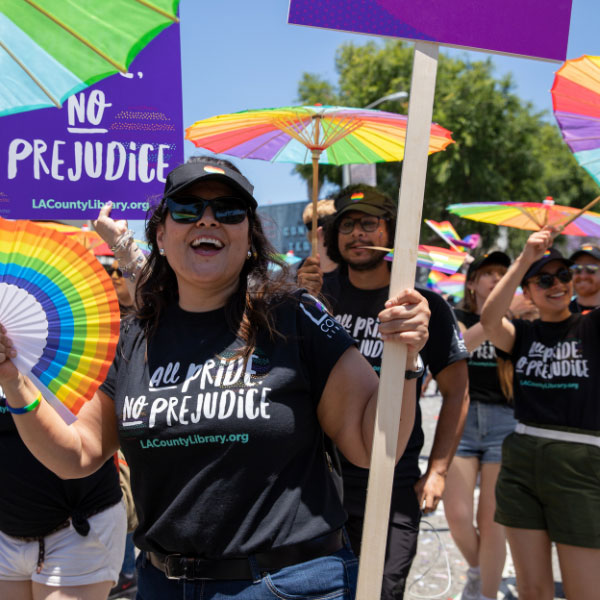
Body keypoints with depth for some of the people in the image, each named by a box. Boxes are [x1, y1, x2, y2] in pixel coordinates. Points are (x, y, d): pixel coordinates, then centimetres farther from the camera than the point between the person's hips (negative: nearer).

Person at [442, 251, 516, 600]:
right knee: (457, 516, -5)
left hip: (504, 421, 0)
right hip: (460, 418, 0)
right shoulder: (458, 316, 5)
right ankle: (476, 570, 26)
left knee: (491, 522, 0)